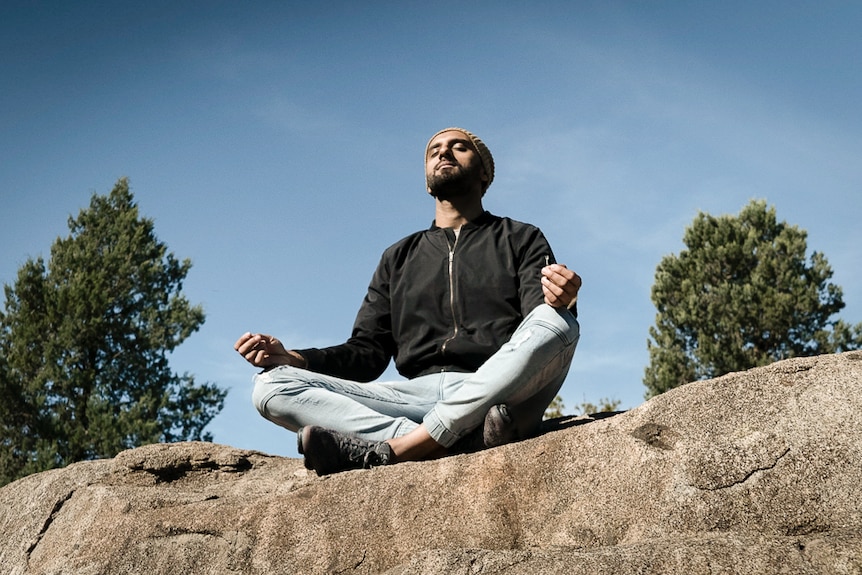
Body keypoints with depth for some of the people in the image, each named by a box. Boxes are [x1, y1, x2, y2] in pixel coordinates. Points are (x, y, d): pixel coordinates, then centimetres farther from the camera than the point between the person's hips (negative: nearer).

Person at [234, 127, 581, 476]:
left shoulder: (520, 240, 17)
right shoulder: (399, 258, 26)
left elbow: (541, 324, -1)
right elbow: (368, 353, 19)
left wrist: (558, 302, -26)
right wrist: (292, 358, 2)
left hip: (498, 393, -2)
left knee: (556, 322, -33)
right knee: (271, 386, -16)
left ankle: (392, 451, -36)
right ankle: (463, 440, -35)